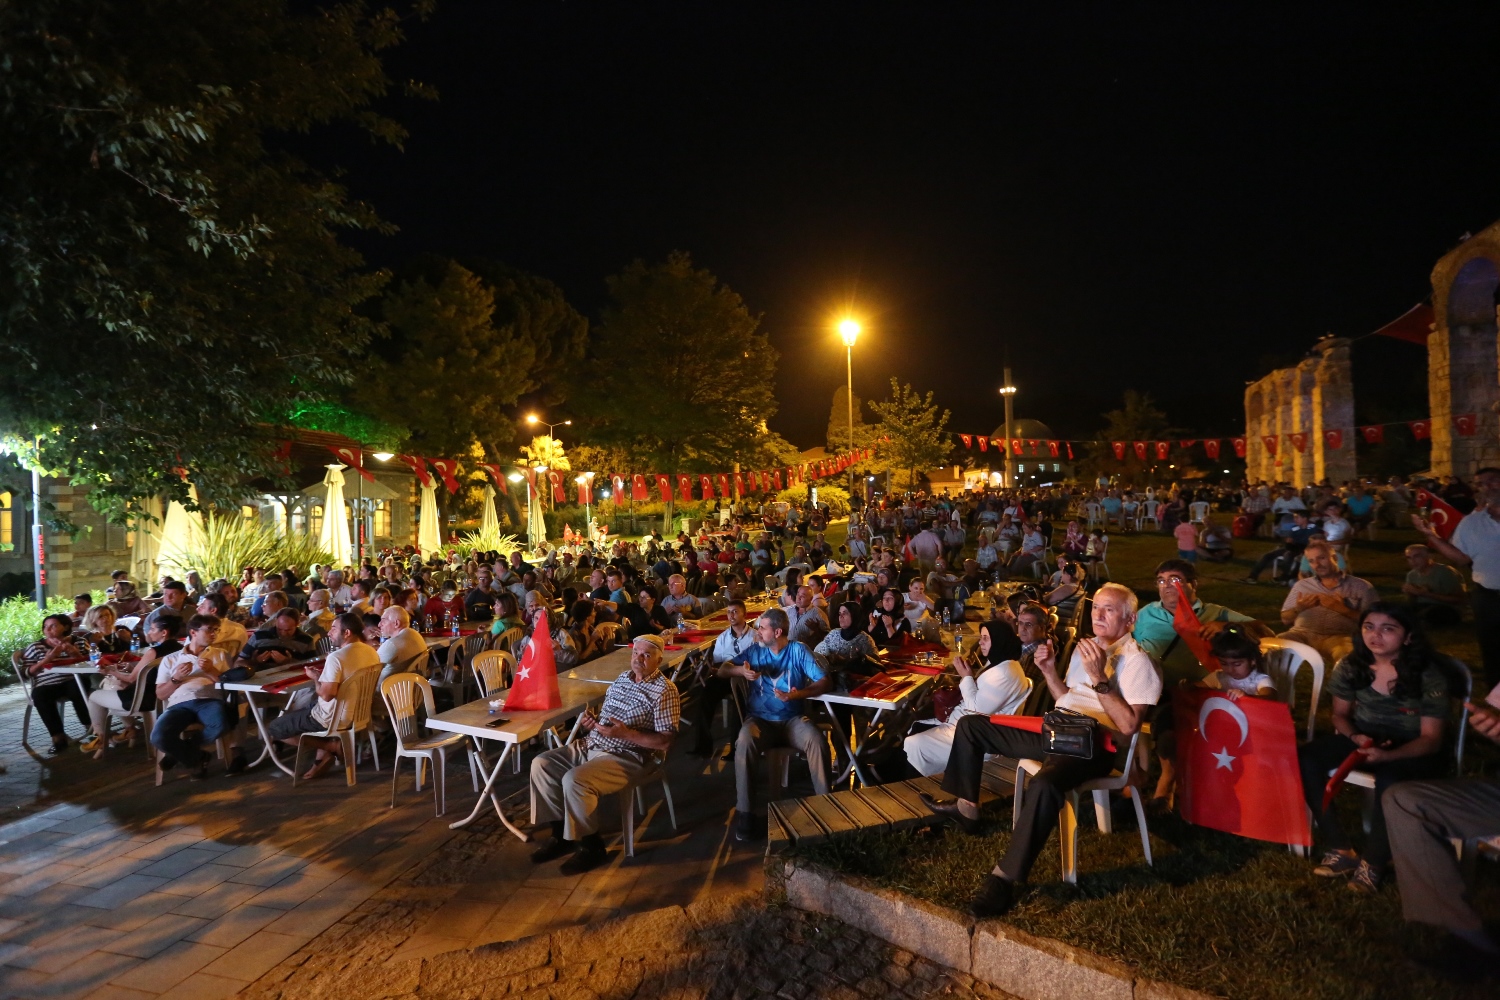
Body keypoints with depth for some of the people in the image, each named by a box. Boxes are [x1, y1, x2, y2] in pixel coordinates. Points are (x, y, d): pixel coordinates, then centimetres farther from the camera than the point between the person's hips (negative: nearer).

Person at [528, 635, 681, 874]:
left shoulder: (665, 690, -13)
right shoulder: (622, 678, 11)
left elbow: (665, 741, -17)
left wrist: (625, 733, -26)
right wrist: (589, 720, -2)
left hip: (628, 757, -9)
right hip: (590, 745, 9)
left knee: (575, 780, -29)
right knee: (541, 764, -1)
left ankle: (592, 847, -7)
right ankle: (561, 834, 10)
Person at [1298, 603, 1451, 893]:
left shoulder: (1428, 675, -15)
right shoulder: (1351, 666, -5)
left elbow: (1431, 738, -14)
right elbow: (1340, 714, 8)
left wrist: (1387, 755, -31)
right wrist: (1354, 737, -15)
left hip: (1411, 749, -4)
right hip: (1363, 738, 4)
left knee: (1389, 780, -38)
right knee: (1304, 759, -23)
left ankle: (1373, 862, -15)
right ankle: (1339, 849, -14)